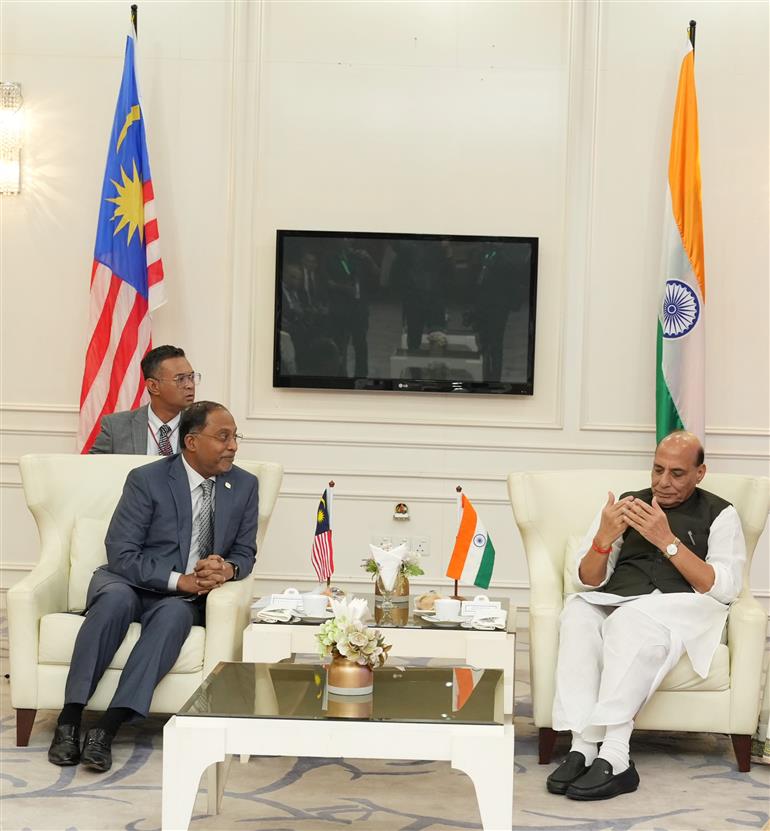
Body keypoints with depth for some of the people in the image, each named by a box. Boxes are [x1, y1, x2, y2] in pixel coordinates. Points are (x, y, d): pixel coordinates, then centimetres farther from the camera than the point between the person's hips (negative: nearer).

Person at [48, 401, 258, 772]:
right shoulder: (147, 480, -8)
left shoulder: (244, 485, 4)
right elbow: (121, 554, -12)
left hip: (183, 598, 2)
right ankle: (70, 719, -35)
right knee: (116, 599, -37)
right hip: (129, 584, -2)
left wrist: (228, 569, -15)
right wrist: (180, 580, -23)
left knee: (173, 614, -34)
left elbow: (245, 552, 10)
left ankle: (107, 727, -40)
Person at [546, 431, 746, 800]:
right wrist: (604, 538, -5)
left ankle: (613, 756, -41)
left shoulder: (719, 515, 12)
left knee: (631, 623, -37)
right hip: (616, 603, 3)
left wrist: (667, 540, -12)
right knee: (577, 615, -32)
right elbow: (588, 582, 16)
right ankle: (583, 748, -38)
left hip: (683, 609, -3)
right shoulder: (626, 504, 21)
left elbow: (725, 588, -4)